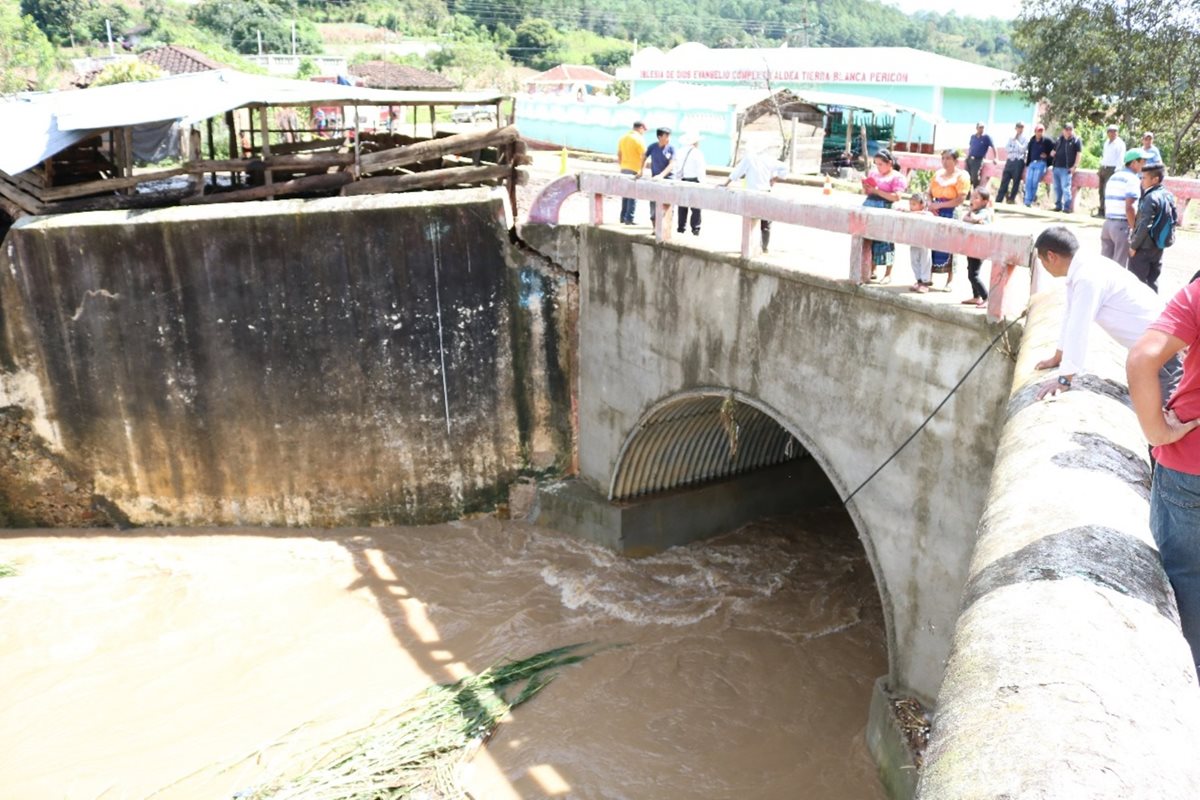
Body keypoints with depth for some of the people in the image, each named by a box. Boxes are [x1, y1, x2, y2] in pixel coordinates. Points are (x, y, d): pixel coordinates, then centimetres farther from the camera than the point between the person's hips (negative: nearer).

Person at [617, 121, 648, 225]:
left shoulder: (623, 137, 10)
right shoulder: (638, 139, -12)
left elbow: (619, 155, 16)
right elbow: (644, 157, -14)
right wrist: (642, 170, -5)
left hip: (624, 169, 7)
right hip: (635, 170, -7)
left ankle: (623, 217, 18)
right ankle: (629, 219, -4)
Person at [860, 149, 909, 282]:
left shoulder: (897, 177, -2)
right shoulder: (874, 173, 17)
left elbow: (896, 197, -13)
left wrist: (877, 191, -16)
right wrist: (865, 188, -1)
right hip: (869, 206, 6)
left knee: (884, 241, -4)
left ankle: (888, 274, 3)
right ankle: (872, 270, 18)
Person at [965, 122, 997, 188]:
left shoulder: (986, 137, -5)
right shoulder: (973, 136, 9)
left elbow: (993, 147, -4)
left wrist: (994, 158, -9)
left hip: (978, 160, -5)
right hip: (969, 159, 5)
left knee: (975, 178, -9)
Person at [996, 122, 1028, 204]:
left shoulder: (1025, 139, 1)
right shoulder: (1011, 137, 13)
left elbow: (1022, 149, -12)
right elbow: (1006, 148, 9)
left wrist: (1016, 140, -8)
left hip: (1018, 162, -4)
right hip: (1009, 161, 4)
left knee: (1016, 182, -1)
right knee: (1004, 181, 1)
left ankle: (1011, 199, 6)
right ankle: (998, 200, 0)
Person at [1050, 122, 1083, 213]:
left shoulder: (1076, 140, -1)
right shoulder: (1059, 139, 16)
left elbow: (1079, 153, -6)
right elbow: (1054, 151, 29)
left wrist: (1075, 166, -13)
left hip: (1066, 168, -6)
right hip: (1056, 167, 6)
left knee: (1065, 188, -11)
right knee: (1057, 188, 10)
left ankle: (1067, 207, -10)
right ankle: (1058, 205, 18)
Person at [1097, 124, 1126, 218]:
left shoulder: (1120, 144, -7)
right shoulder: (1107, 142, 16)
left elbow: (1120, 158, -12)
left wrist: (1117, 171, -19)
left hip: (1112, 169, -8)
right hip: (1103, 168, 8)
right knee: (1101, 190, 9)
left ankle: (1106, 212, -9)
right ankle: (1101, 211, 14)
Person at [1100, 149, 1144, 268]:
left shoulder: (1113, 177, 16)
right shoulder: (1132, 179, -10)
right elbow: (1129, 207, -18)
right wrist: (1135, 229, -14)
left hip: (1108, 223, 8)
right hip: (1123, 225, -8)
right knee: (1120, 265, -1)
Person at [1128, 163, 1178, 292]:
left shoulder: (1151, 198, -19)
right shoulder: (1169, 196, 8)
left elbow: (1144, 225, -22)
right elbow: (1175, 219, 14)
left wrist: (1133, 245, -15)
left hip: (1144, 247, -9)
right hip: (1158, 246, 9)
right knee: (1152, 280, 15)